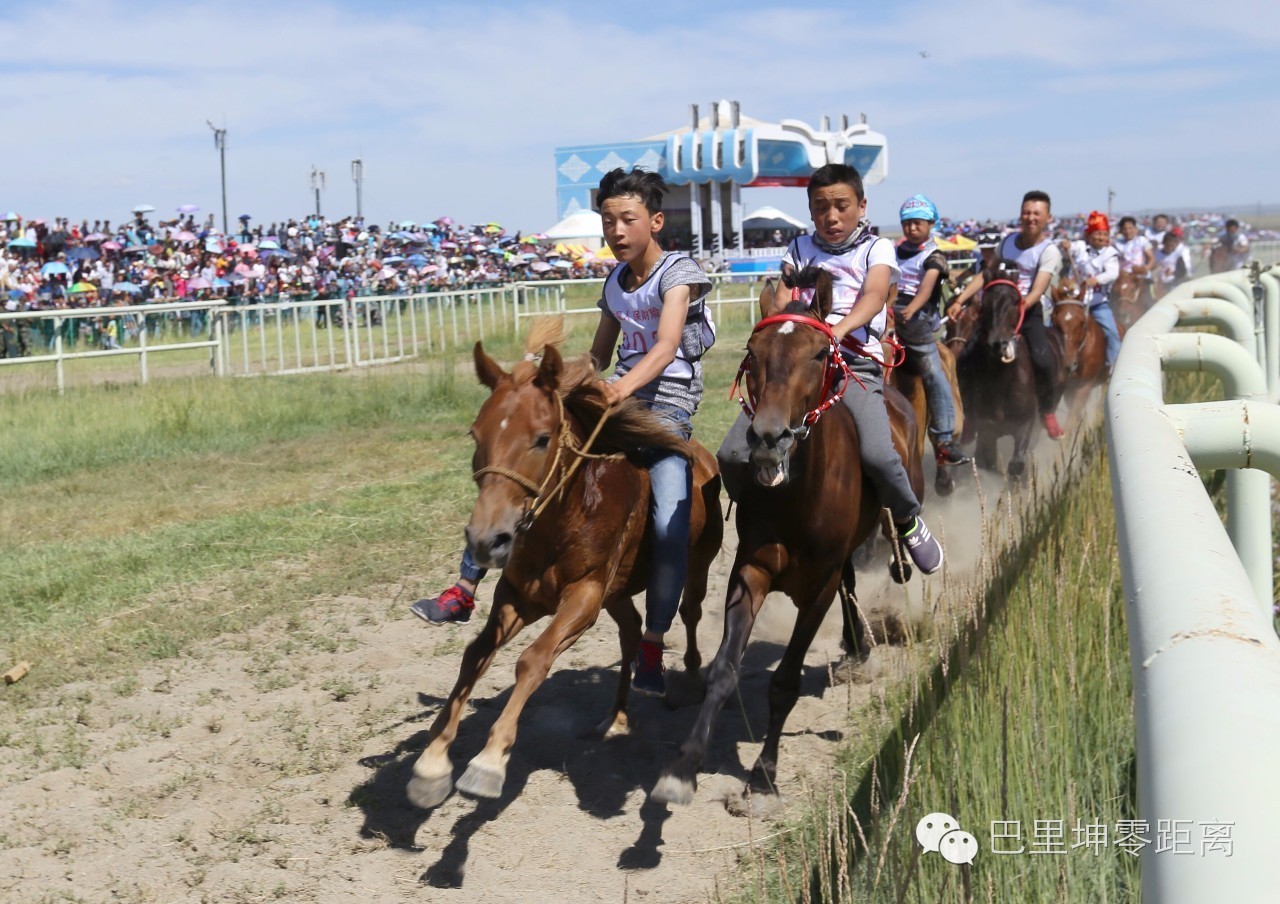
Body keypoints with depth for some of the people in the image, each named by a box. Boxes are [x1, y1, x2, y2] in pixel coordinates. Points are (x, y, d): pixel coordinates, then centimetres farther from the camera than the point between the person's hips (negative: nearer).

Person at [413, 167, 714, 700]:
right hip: (614, 401, 7)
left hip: (666, 408, -6)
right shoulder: (615, 281, 14)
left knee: (671, 525, -26)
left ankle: (651, 647, -9)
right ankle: (466, 589, 3)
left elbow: (667, 345, -25)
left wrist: (625, 386, -42)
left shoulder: (679, 274, -8)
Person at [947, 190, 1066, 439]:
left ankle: (1047, 411, -3)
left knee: (1043, 360, -27)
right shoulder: (1008, 241, 12)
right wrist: (959, 301, 0)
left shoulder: (1049, 251, -4)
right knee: (965, 357, -10)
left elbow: (1037, 292, -16)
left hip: (1030, 311, -4)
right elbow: (984, 276, 12)